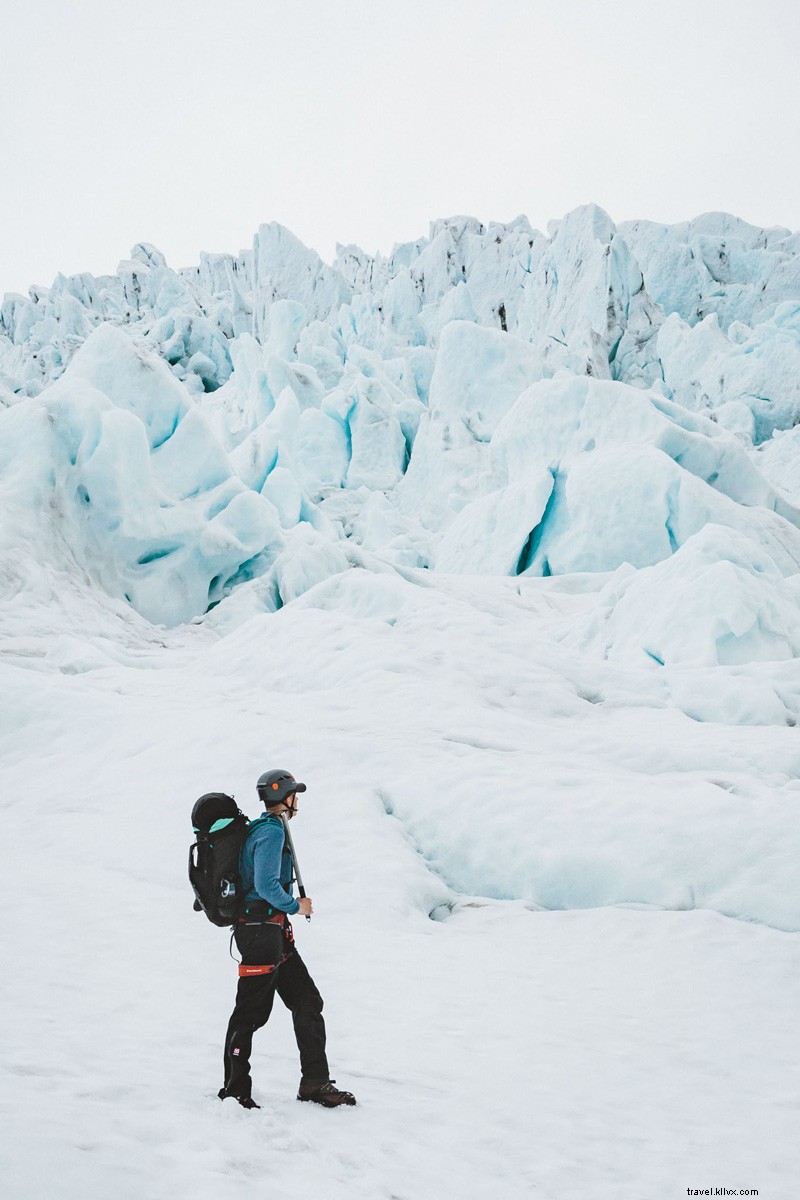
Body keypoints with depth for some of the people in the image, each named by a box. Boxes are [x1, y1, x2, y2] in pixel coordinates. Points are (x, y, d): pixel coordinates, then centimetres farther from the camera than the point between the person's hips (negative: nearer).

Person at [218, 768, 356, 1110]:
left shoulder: (261, 828, 15)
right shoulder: (272, 831, -15)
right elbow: (266, 885, -23)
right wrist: (295, 906, -9)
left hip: (274, 932, 10)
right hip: (262, 931, -10)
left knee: (308, 1003, 10)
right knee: (251, 1013, 1)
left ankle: (315, 1083, 15)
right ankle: (235, 1089, 14)